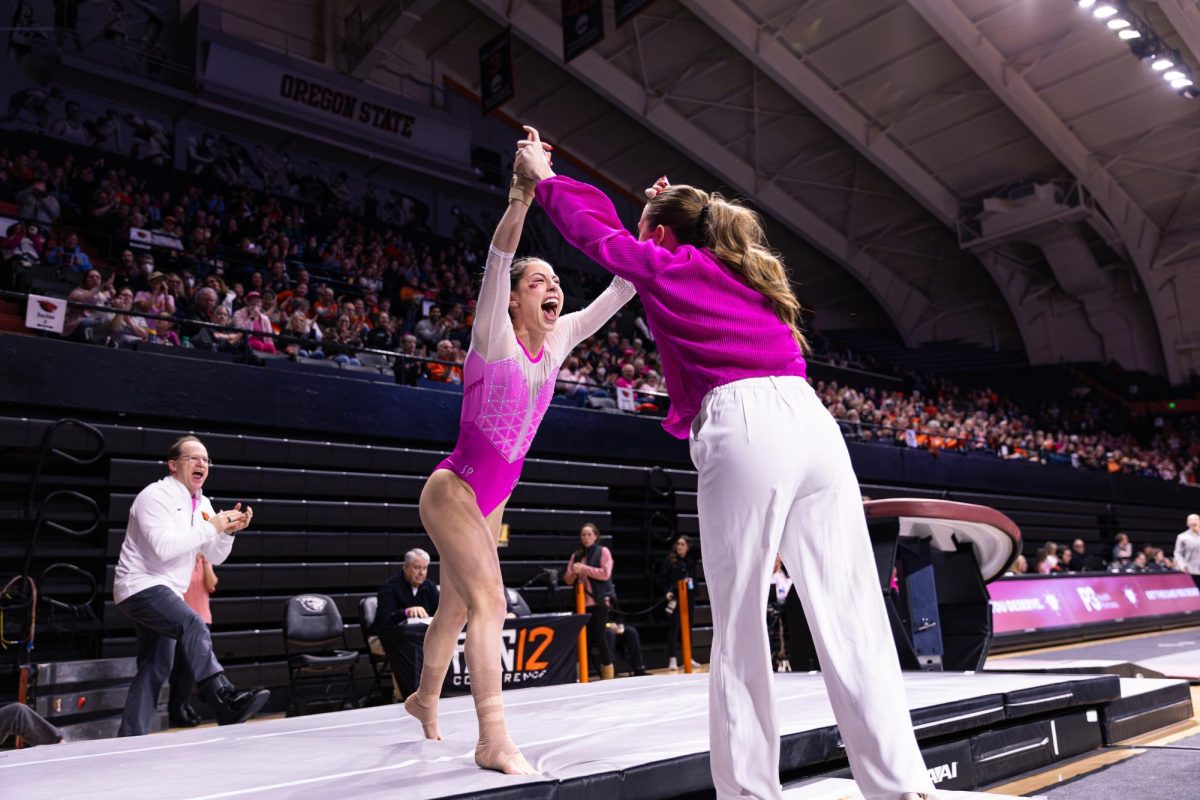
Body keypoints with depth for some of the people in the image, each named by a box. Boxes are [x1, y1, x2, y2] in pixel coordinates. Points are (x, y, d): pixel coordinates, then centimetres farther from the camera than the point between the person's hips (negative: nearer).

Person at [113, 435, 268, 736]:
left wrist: (229, 530, -4)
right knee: (194, 625, -31)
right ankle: (226, 701, -42)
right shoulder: (156, 496, -12)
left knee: (155, 670, 10)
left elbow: (215, 557, 14)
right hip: (141, 586, -10)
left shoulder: (202, 505, 13)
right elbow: (164, 547, -26)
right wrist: (212, 527, -22)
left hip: (165, 594, 10)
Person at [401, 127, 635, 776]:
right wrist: (522, 199, -44)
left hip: (490, 501, 7)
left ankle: (425, 698, 41)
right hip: (453, 489, -7)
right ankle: (493, 742, -15)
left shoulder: (557, 341, 1)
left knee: (456, 605, 20)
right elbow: (498, 259, -31)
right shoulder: (494, 338, -15)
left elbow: (620, 290, -1)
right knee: (488, 600, -18)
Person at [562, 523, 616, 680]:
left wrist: (583, 568, -14)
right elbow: (567, 580, 12)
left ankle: (607, 675, 7)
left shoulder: (603, 551, 0)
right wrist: (574, 572, -9)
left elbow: (605, 574, -13)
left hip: (599, 601, -4)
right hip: (582, 602, 5)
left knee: (599, 638, -4)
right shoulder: (576, 555, 14)